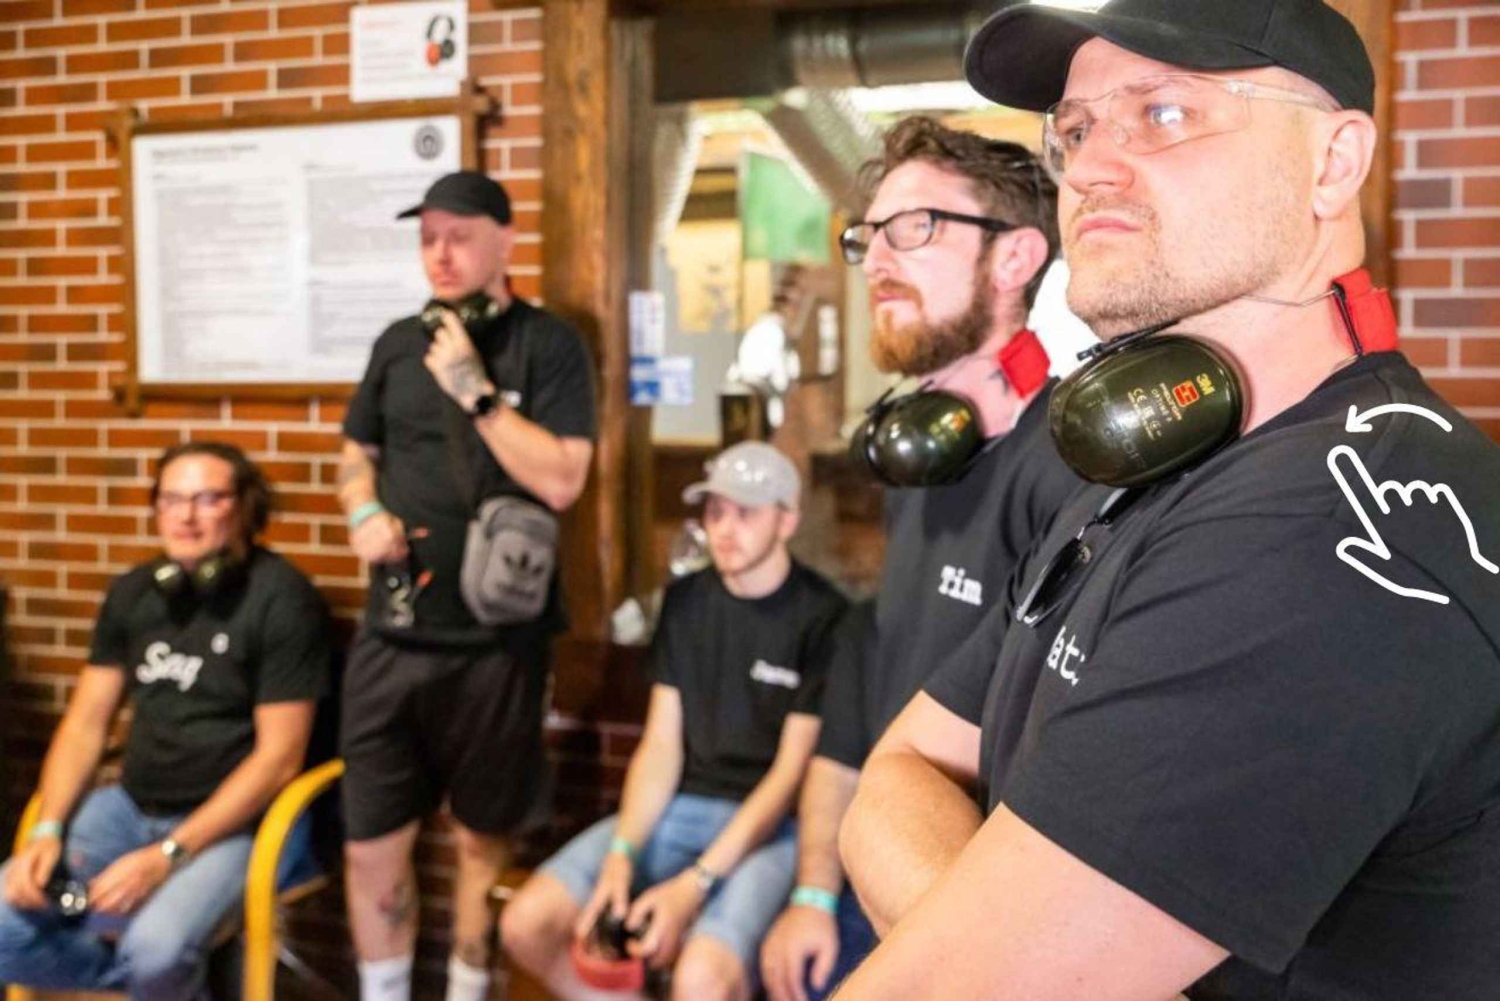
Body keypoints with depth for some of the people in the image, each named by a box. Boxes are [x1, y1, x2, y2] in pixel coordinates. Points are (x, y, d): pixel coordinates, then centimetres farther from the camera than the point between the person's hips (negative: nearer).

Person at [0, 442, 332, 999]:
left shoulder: (280, 597, -13)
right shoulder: (132, 592, 7)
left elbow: (279, 756, -16)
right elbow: (85, 723, 10)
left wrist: (168, 855, -20)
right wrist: (47, 830, -6)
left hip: (234, 819, -6)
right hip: (132, 805, 6)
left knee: (156, 949, -30)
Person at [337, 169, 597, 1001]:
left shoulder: (547, 345, -5)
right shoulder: (399, 342, 10)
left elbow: (561, 479, -15)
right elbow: (357, 455, 21)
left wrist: (474, 389, -16)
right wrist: (365, 514, 0)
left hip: (496, 641, -4)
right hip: (392, 634, 4)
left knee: (482, 840, 11)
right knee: (372, 844, 9)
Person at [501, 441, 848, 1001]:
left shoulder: (822, 616, -10)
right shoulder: (685, 600, 8)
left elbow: (791, 771, -11)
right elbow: (661, 745, 6)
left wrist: (697, 882, -18)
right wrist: (622, 853, -9)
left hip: (770, 826, -5)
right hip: (678, 807, 6)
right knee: (526, 924, -10)